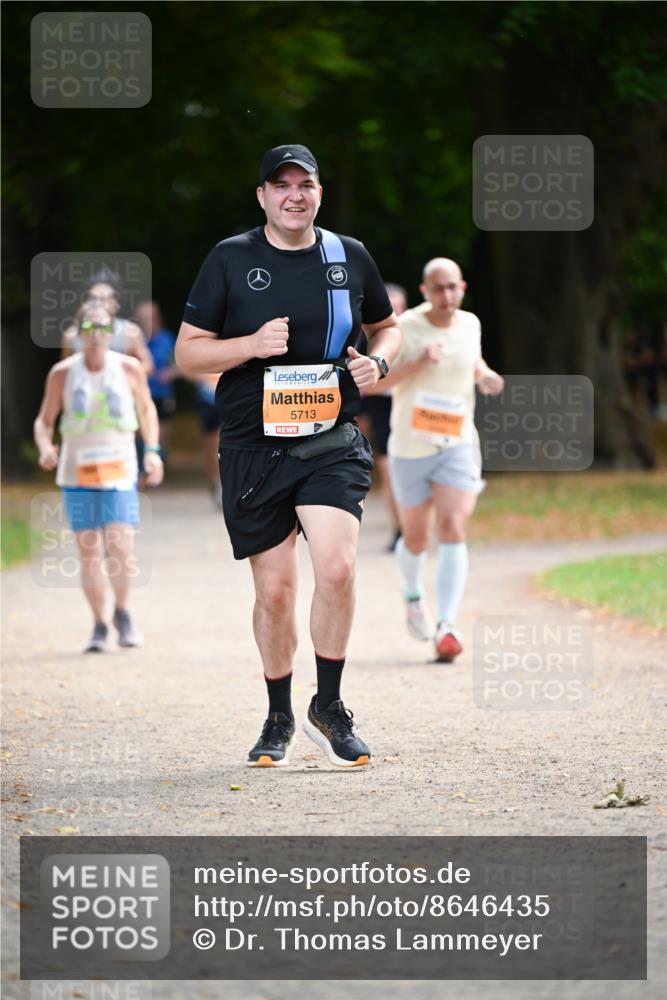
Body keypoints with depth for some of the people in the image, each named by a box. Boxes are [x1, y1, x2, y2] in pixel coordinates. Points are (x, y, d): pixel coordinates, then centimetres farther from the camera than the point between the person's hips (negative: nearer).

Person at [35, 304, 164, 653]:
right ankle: (99, 626, 13)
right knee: (89, 552, -1)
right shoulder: (62, 373, -1)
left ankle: (122, 613, 12)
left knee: (121, 549, -13)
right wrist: (45, 448, -14)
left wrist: (152, 450, 7)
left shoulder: (129, 369, 0)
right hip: (77, 471, 1)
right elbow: (44, 421, 6)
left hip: (119, 470, 0)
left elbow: (146, 408, 17)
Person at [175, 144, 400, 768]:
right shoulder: (230, 260, 1)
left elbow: (386, 325, 24)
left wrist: (378, 359, 1)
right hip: (253, 450, 0)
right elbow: (186, 353, 1)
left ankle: (328, 707, -2)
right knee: (275, 591, 3)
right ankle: (279, 717, 24)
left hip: (332, 444, 1)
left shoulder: (350, 257, 8)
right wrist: (253, 345, -15)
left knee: (336, 567, -19)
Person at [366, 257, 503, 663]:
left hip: (458, 444, 2)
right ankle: (413, 596, 44)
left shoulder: (470, 324, 1)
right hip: (410, 447, -2)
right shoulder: (404, 329, -11)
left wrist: (485, 375, 0)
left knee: (454, 530, -16)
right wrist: (418, 363, -29)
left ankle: (448, 628, -21)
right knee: (416, 539, 10)